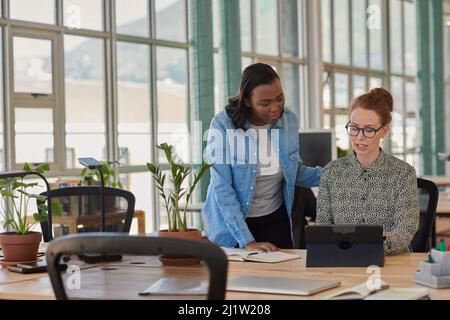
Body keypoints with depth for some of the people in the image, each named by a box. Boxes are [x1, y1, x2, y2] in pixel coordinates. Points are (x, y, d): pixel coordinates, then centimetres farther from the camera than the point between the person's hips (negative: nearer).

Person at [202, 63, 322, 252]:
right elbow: (222, 188, -21)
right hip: (231, 221, -3)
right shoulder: (223, 125, -19)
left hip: (275, 219, 3)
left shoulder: (289, 120, -6)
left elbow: (296, 172, 7)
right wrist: (247, 241, -26)